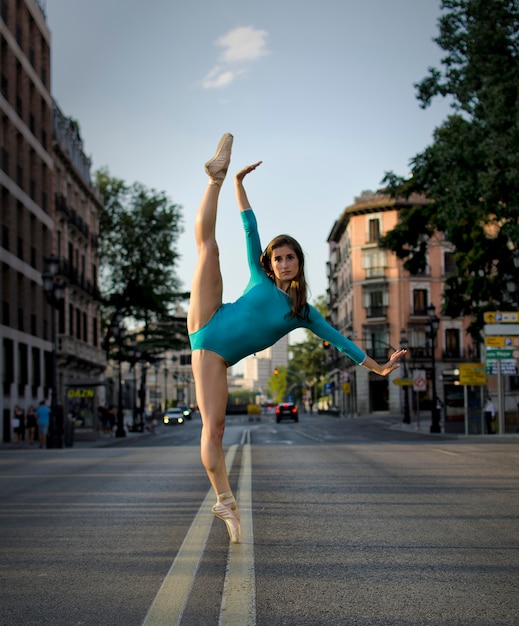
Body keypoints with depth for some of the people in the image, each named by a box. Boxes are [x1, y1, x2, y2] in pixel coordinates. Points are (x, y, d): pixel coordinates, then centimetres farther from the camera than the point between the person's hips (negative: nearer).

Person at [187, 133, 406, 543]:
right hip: (208, 325, 0)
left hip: (217, 356, 0)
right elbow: (251, 230, 9)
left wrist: (377, 367, 11)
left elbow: (337, 339, 12)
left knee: (214, 427, -10)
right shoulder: (260, 279, 10)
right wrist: (239, 184, 6)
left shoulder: (303, 312, 11)